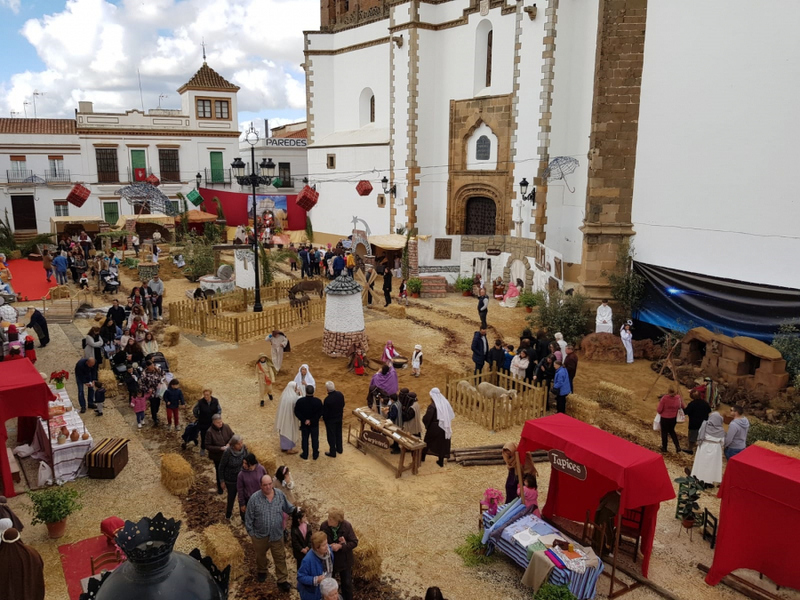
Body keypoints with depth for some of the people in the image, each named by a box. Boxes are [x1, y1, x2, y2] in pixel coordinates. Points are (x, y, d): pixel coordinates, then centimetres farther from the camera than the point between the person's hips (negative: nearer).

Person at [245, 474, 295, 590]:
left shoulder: (280, 494, -12)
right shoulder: (254, 498, -20)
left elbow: (289, 508, 4)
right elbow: (248, 517, -10)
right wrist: (251, 533, -6)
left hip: (277, 534, 1)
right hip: (260, 535, -1)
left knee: (280, 558, 9)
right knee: (260, 555, 24)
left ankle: (282, 580, 24)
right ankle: (261, 571, 52)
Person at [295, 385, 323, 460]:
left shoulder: (300, 401, -18)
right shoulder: (318, 401, -18)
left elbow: (296, 412, -13)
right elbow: (320, 413, -15)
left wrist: (304, 420, -11)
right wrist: (312, 420, -12)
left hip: (304, 424, 0)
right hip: (315, 424, 0)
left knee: (305, 439, 17)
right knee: (315, 439, 16)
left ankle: (305, 455, 27)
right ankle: (315, 455, 27)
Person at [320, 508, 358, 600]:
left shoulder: (347, 526, -24)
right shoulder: (324, 526, -21)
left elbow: (354, 542, -18)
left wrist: (340, 546, -30)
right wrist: (331, 546, -27)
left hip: (344, 560, -1)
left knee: (347, 583, 17)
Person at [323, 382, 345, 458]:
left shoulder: (327, 399, -31)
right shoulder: (340, 394, -12)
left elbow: (325, 411, -20)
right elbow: (343, 405, 3)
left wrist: (324, 418, 0)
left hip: (330, 420, -6)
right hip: (339, 418, 6)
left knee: (331, 436, 9)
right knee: (339, 433, 23)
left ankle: (332, 453, 20)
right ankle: (339, 449, 38)